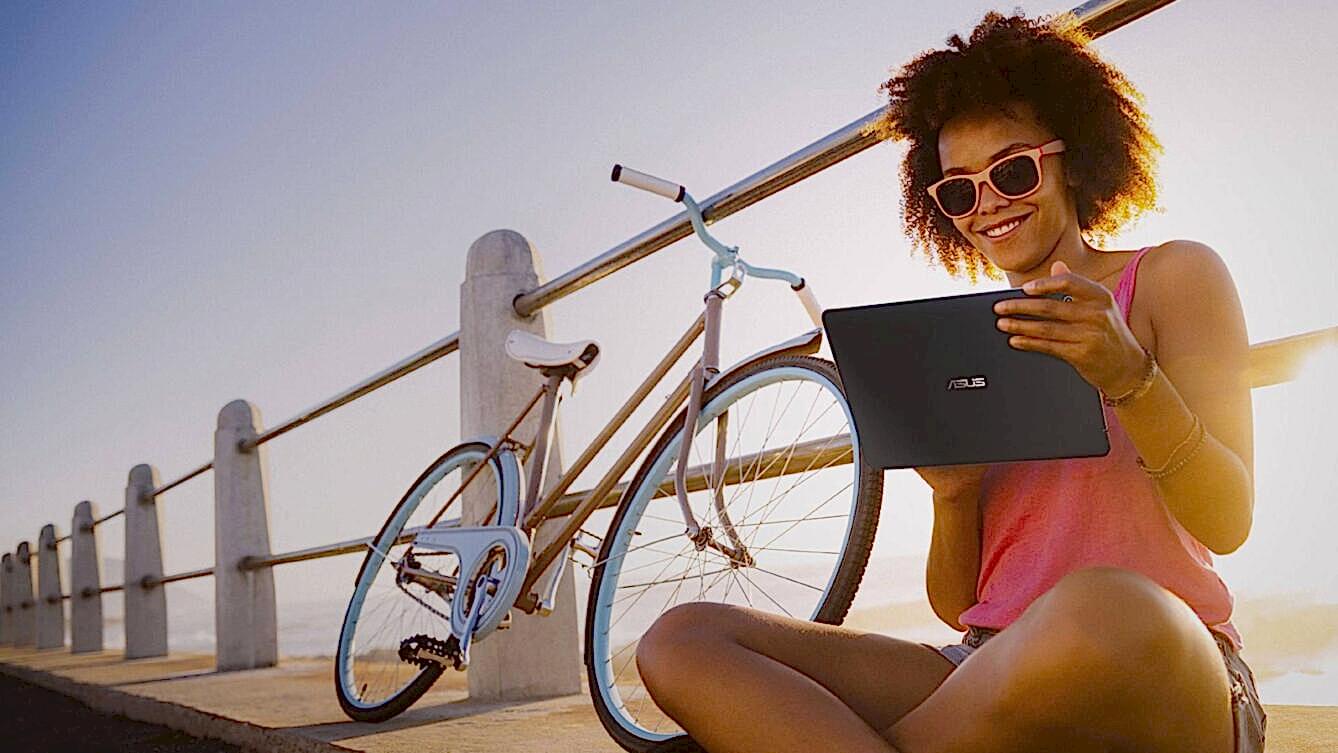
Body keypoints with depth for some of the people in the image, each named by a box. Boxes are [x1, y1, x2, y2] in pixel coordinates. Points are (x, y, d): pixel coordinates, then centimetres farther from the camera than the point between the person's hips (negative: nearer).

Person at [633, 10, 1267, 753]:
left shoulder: (1173, 275, 8)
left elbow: (1228, 522, -3)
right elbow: (955, 605, 12)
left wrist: (1129, 378, -19)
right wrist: (953, 495, -9)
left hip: (1166, 681, -3)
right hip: (991, 677, 3)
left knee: (1099, 610, -42)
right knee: (682, 642, -15)